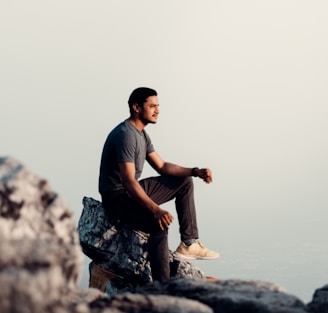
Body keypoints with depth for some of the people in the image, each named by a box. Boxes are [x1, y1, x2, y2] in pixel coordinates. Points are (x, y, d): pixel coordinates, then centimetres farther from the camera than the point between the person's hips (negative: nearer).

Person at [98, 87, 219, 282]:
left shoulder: (141, 133, 10)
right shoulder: (125, 135, -22)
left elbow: (162, 166, 15)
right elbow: (128, 181, -31)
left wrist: (195, 172, 2)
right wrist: (156, 210, -41)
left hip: (133, 191, 11)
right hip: (117, 196, -11)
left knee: (185, 183, 13)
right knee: (160, 224, -33)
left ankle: (189, 243, 6)